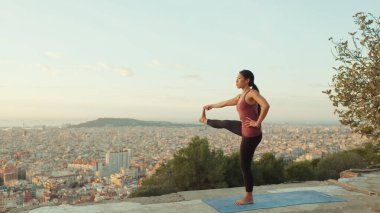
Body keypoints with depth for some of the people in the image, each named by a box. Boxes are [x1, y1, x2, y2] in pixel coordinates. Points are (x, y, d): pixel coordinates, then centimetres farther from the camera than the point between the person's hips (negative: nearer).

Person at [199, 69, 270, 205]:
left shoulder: (252, 93, -18)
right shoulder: (241, 96, 9)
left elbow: (266, 106, -34)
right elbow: (226, 103, 26)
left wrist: (258, 123, -25)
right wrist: (212, 106, 41)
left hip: (251, 134, -9)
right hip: (245, 130, 9)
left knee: (244, 166, 1)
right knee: (225, 124, 30)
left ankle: (249, 197, 14)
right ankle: (205, 120, 64)